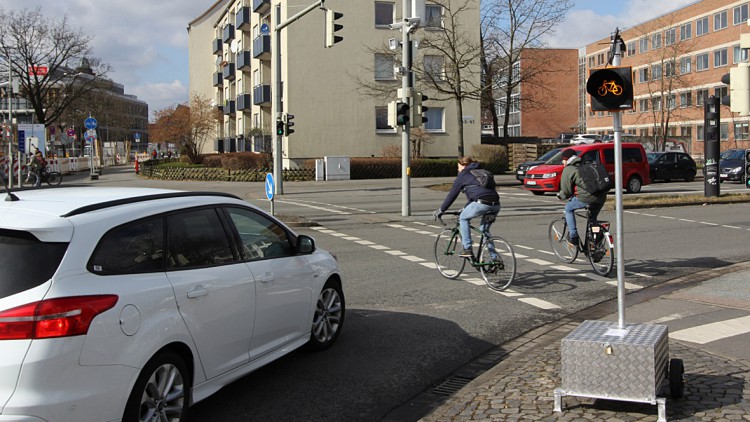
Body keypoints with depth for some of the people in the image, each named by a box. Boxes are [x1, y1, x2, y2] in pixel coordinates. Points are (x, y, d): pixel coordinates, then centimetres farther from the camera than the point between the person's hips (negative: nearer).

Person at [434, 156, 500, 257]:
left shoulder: (463, 175, 11)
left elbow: (452, 195, 13)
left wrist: (441, 210, 23)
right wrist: (465, 209, 49)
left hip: (482, 203, -7)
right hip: (496, 205, 7)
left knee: (463, 218, 17)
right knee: (484, 230, 23)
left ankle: (467, 249, 8)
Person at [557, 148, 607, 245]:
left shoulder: (567, 170, 5)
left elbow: (566, 191, 5)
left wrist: (560, 195, 26)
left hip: (586, 197, -7)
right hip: (602, 196, 7)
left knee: (568, 209, 18)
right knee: (593, 218, 27)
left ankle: (573, 235, 12)